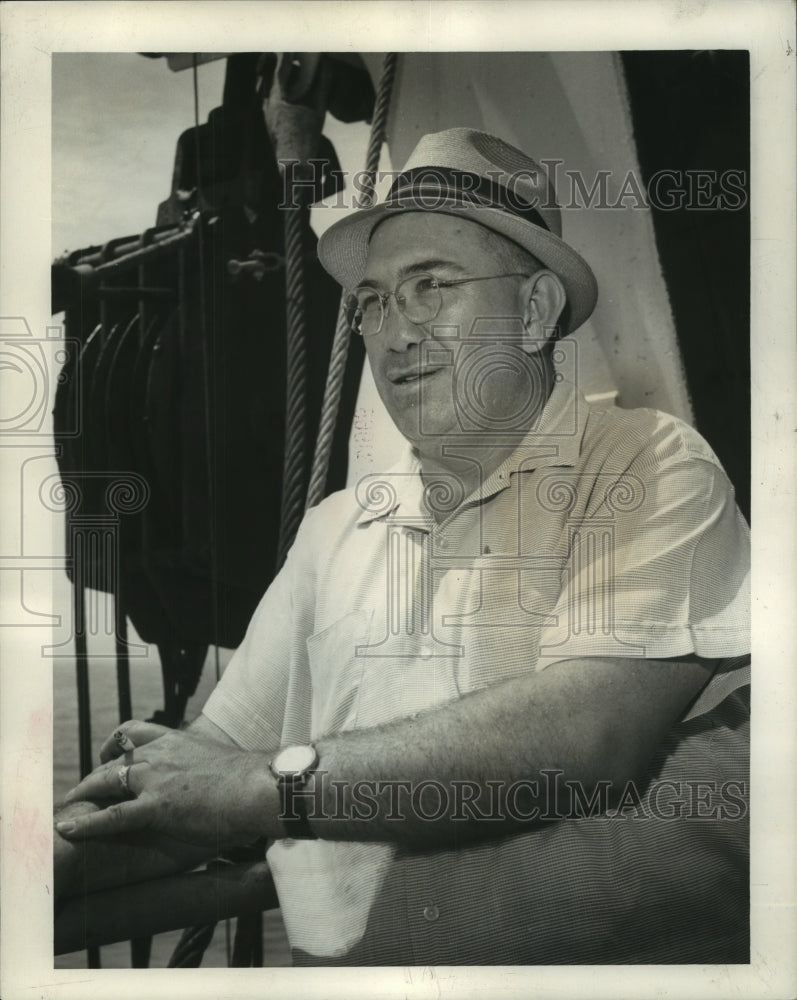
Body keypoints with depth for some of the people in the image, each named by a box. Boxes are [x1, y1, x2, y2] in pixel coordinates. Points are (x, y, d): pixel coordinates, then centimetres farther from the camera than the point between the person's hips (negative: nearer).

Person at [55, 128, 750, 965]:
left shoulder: (649, 465, 0)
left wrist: (275, 781, -15)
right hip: (334, 948, 4)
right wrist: (53, 857, -3)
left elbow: (592, 727, -18)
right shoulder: (336, 528, 16)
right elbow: (185, 793, 15)